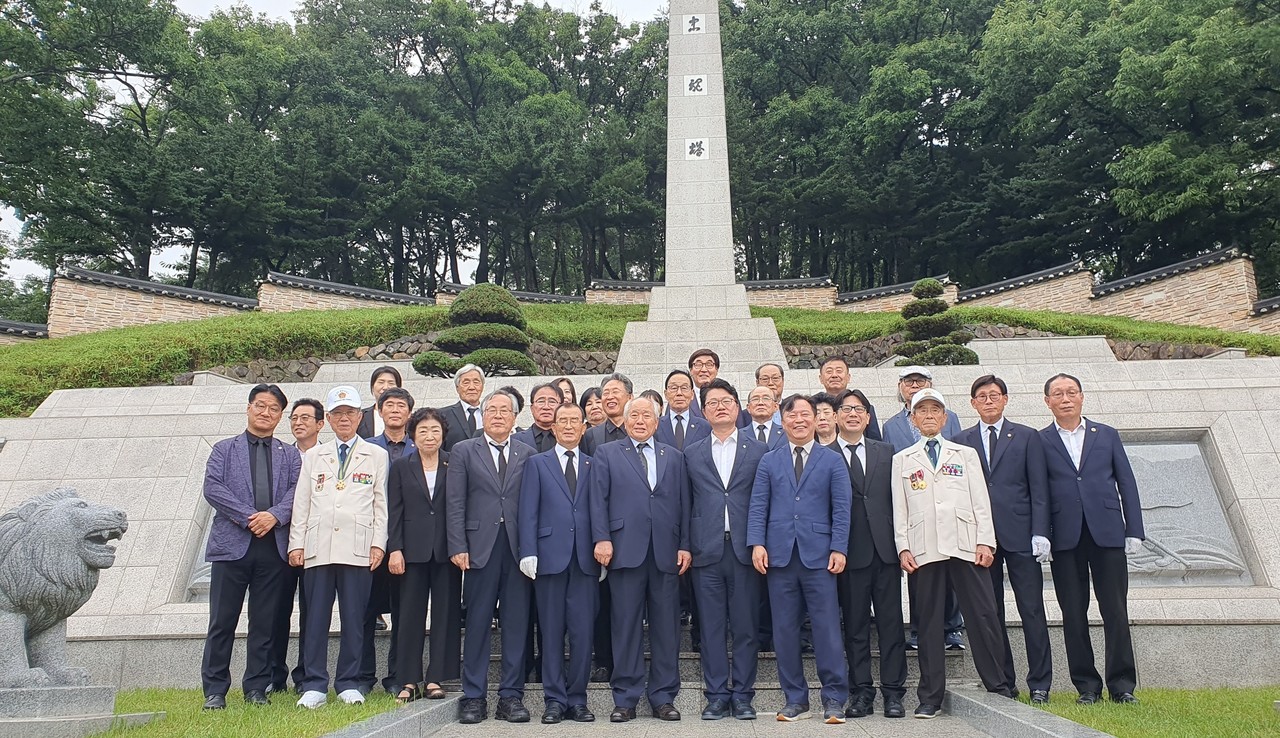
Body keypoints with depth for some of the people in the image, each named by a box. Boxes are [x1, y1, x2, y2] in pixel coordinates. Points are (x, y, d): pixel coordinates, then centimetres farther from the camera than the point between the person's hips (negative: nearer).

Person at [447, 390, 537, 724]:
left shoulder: (528, 454, 10)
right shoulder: (463, 452, 7)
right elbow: (455, 504, 1)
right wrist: (458, 547, -7)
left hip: (519, 548, 1)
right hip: (480, 546, -1)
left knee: (517, 624, 5)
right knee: (477, 624, 4)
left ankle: (511, 696, 14)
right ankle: (474, 698, 14)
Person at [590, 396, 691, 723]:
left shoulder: (674, 457, 16)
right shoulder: (606, 453, 10)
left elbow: (683, 503, 11)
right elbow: (598, 499, 2)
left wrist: (685, 545, 3)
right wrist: (602, 538, -8)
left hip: (666, 552, 2)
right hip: (626, 549, -2)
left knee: (666, 627, 5)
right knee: (626, 625, 2)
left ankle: (663, 697, 16)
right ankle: (625, 698, 12)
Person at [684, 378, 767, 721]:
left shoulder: (758, 450, 7)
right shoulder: (692, 453, 11)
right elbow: (686, 504, 10)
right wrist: (685, 547, 3)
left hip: (744, 548, -1)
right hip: (706, 550, 1)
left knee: (746, 627, 4)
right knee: (711, 628, 6)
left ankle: (742, 695, 16)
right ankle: (717, 695, 16)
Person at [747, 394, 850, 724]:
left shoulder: (832, 461, 8)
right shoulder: (769, 461, 12)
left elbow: (841, 508, 2)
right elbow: (758, 506, 6)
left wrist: (838, 548, -7)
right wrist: (757, 543, -6)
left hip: (818, 555, -1)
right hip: (779, 555, 2)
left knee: (827, 628, -1)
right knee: (785, 630, 6)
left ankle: (834, 699, 11)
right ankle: (795, 699, 16)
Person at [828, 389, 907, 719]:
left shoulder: (885, 451, 12)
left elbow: (895, 498, 9)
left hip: (884, 548, 2)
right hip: (850, 552, -2)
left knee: (891, 621, 5)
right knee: (855, 625, 6)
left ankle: (893, 692, 14)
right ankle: (861, 693, 15)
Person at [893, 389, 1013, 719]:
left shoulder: (966, 454, 14)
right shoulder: (902, 460, 13)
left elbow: (980, 502, 9)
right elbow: (899, 508, 8)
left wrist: (985, 542, -2)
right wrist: (903, 548, -1)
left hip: (965, 545, 0)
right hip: (924, 549, 0)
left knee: (983, 616, -2)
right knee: (928, 621, 3)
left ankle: (998, 685, 13)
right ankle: (930, 697, 10)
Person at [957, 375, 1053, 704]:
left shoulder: (1027, 437, 7)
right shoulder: (961, 442, 9)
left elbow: (1039, 489, 2)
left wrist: (1040, 533, -7)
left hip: (1020, 536, -1)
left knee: (1032, 611, 2)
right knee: (989, 613, 6)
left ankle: (1040, 683, 13)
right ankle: (1002, 682, 16)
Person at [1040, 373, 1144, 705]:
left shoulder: (1107, 435, 12)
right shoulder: (1039, 441, 6)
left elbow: (1127, 484, 10)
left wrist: (1134, 531, 2)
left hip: (1107, 534, 1)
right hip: (1064, 539, -1)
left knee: (1115, 611, 1)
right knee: (1073, 615, 4)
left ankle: (1121, 685, 13)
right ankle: (1087, 686, 14)